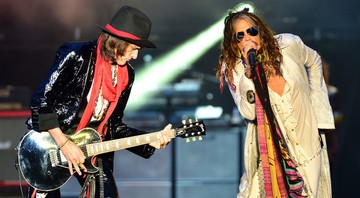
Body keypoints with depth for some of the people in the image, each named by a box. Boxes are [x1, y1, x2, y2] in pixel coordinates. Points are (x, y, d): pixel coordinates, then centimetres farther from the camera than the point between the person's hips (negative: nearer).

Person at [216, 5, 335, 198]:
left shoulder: (289, 44, -8)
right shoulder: (232, 69, -11)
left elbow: (314, 63, 15)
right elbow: (249, 113, -22)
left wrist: (316, 101, 11)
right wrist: (249, 70, -27)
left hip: (305, 137, 1)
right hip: (266, 144, -1)